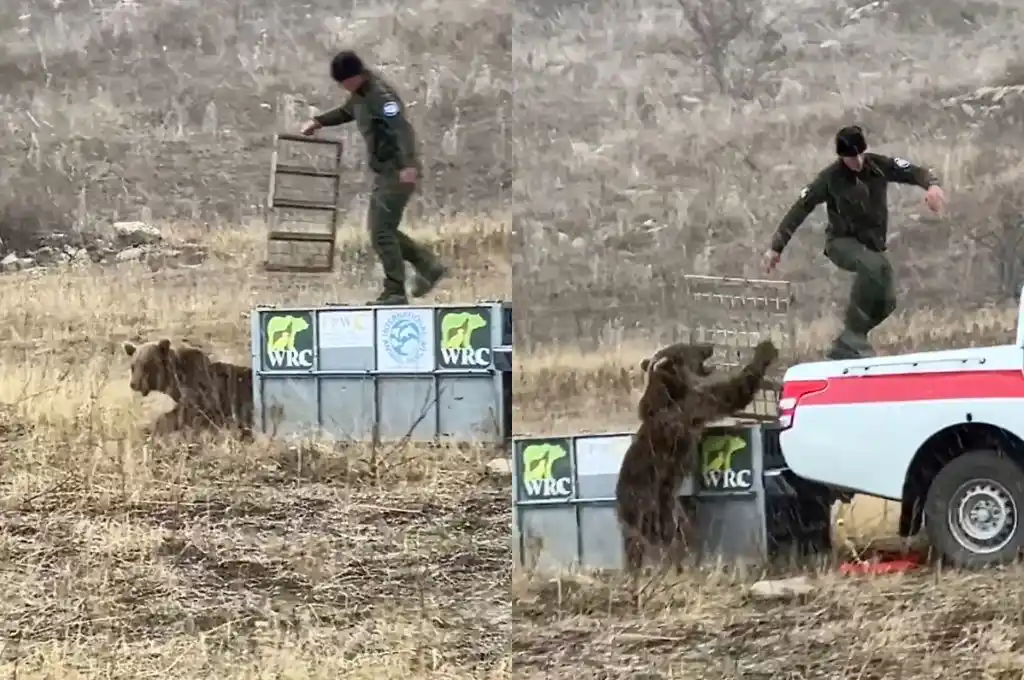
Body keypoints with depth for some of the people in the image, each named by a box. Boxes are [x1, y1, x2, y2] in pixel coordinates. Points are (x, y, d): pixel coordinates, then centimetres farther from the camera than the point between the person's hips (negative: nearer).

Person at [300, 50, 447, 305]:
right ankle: (429, 266, 19)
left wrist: (409, 164, -44)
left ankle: (395, 293, -4)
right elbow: (346, 112, 33)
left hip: (399, 174, -10)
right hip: (384, 173, 10)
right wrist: (318, 121, 22)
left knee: (382, 232, -9)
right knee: (382, 229, 13)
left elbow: (403, 128, -32)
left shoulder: (380, 94, -19)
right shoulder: (360, 93, 10)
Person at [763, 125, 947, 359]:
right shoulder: (830, 178, -15)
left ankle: (843, 348, 19)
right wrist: (776, 247, -16)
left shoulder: (878, 166, -8)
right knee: (873, 266, -36)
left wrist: (932, 185, -39)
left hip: (872, 243, 6)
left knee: (885, 303, 0)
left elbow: (914, 172, -14)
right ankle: (853, 335, -32)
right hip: (842, 242, -5)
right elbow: (800, 209, -13)